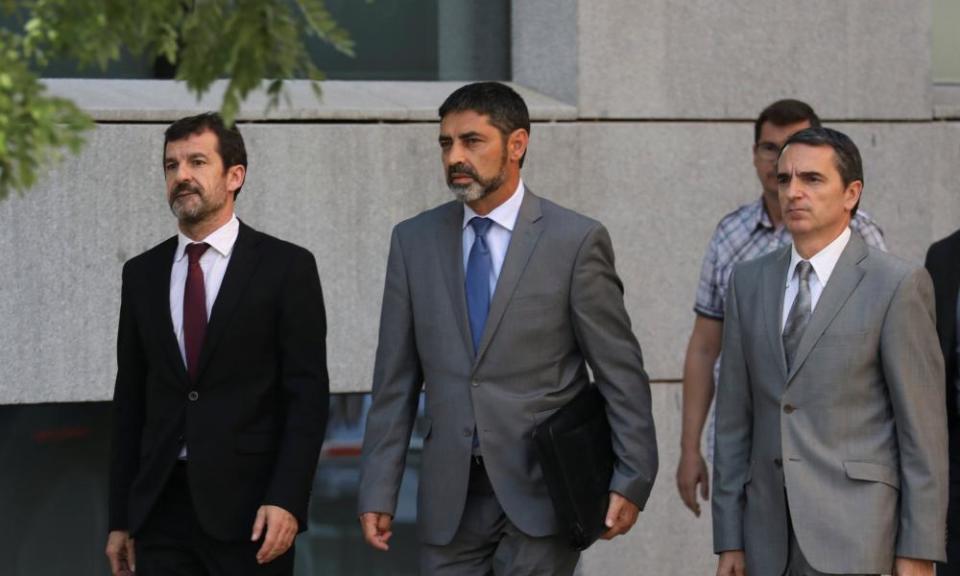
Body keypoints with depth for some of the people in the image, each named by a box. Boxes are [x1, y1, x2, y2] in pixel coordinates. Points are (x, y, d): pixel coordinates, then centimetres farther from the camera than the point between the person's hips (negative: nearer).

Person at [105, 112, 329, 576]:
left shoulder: (286, 267, -1)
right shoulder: (142, 274, 11)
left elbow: (307, 395, -5)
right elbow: (130, 400, 13)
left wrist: (287, 501, -15)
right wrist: (120, 519, 9)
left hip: (249, 506, -3)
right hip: (161, 505, 4)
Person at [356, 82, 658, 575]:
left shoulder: (577, 241, -3)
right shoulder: (414, 241, 7)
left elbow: (621, 374, -2)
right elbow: (395, 381, 8)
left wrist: (632, 480, -7)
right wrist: (378, 492, 4)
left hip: (541, 489, -3)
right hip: (449, 497, 3)